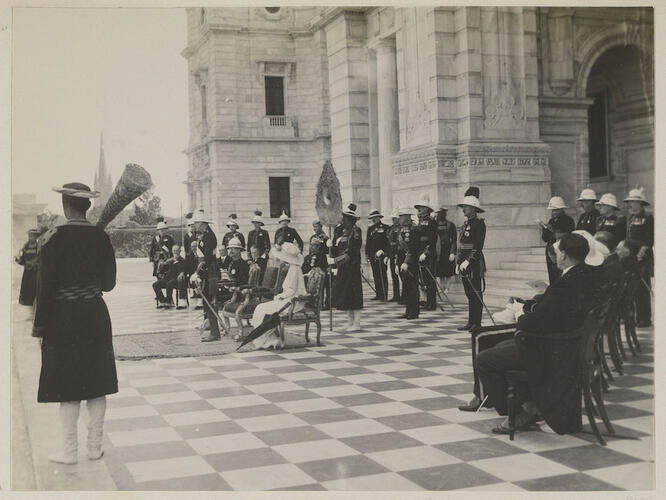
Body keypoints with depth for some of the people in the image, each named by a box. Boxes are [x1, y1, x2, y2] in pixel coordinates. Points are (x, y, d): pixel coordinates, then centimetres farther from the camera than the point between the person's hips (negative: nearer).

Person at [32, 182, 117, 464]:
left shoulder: (53, 239, -12)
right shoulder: (101, 237, 0)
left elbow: (46, 287, -12)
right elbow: (109, 282, 5)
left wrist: (40, 326, -5)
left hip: (63, 319, -4)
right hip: (96, 317, 4)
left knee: (67, 387, 5)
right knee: (96, 384, 11)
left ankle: (70, 452, 12)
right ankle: (94, 447, 19)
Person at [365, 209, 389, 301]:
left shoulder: (385, 228, -2)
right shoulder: (370, 228, 15)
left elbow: (388, 242, -7)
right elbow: (368, 242, 17)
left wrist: (385, 253, -15)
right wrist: (367, 254, 11)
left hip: (381, 255, -6)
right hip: (372, 255, 6)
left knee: (382, 275, -6)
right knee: (376, 276, 8)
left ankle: (384, 295, -3)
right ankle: (378, 294, 13)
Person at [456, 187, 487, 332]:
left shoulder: (479, 223, -9)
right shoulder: (466, 224, 16)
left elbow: (478, 247, -16)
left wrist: (468, 261, -21)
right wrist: (458, 262, 12)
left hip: (474, 264, -8)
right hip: (464, 265, 8)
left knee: (476, 294, -3)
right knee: (469, 294, 11)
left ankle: (477, 324, 1)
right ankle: (471, 322, 15)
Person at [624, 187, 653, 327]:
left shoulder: (648, 218, -6)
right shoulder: (631, 218, 17)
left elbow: (649, 241, -11)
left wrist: (641, 253, -18)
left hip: (643, 258, -7)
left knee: (643, 288, -6)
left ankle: (645, 319, 1)